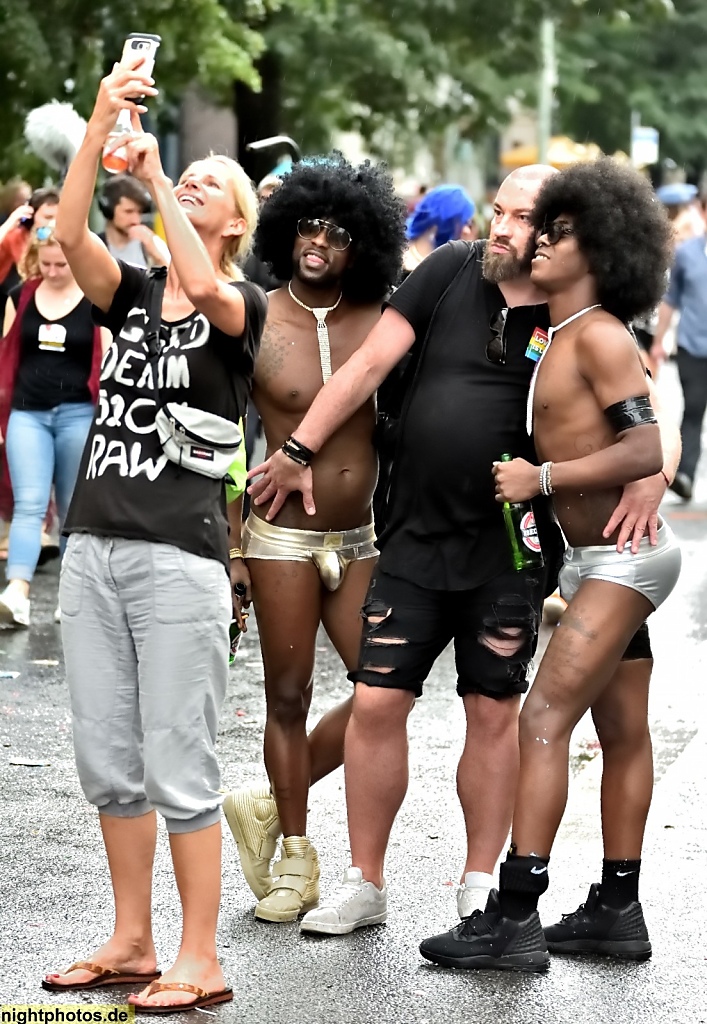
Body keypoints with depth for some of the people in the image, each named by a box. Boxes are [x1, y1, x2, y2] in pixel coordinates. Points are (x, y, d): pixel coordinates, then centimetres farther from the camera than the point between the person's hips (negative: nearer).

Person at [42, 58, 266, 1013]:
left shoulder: (245, 307, 0)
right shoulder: (132, 296, 13)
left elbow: (202, 287, -23)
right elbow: (70, 234, -4)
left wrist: (155, 176, -15)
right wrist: (103, 122, -12)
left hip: (179, 558, -6)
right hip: (93, 547, 6)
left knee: (178, 767, -4)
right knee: (106, 762, 10)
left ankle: (200, 963, 3)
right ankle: (131, 942, 22)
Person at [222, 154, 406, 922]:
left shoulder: (382, 323, -1)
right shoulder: (255, 324, -6)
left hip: (361, 536, 3)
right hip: (284, 534, -3)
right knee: (289, 697, 2)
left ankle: (273, 806, 19)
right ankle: (296, 856, 16)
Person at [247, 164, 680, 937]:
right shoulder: (450, 272, -1)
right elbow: (368, 365, 0)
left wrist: (649, 477, -23)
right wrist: (297, 452, 0)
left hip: (511, 550, -1)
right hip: (416, 538, 1)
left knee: (494, 713, 6)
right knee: (376, 702, 0)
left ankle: (480, 887, 20)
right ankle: (364, 883, 14)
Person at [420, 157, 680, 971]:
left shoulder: (599, 336, -15)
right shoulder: (562, 339, 13)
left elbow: (645, 451, -23)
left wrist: (541, 478, -21)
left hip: (624, 557, -10)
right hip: (599, 559, 10)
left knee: (544, 720, -14)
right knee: (621, 732, 14)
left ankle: (515, 918, -15)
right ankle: (617, 911, 21)